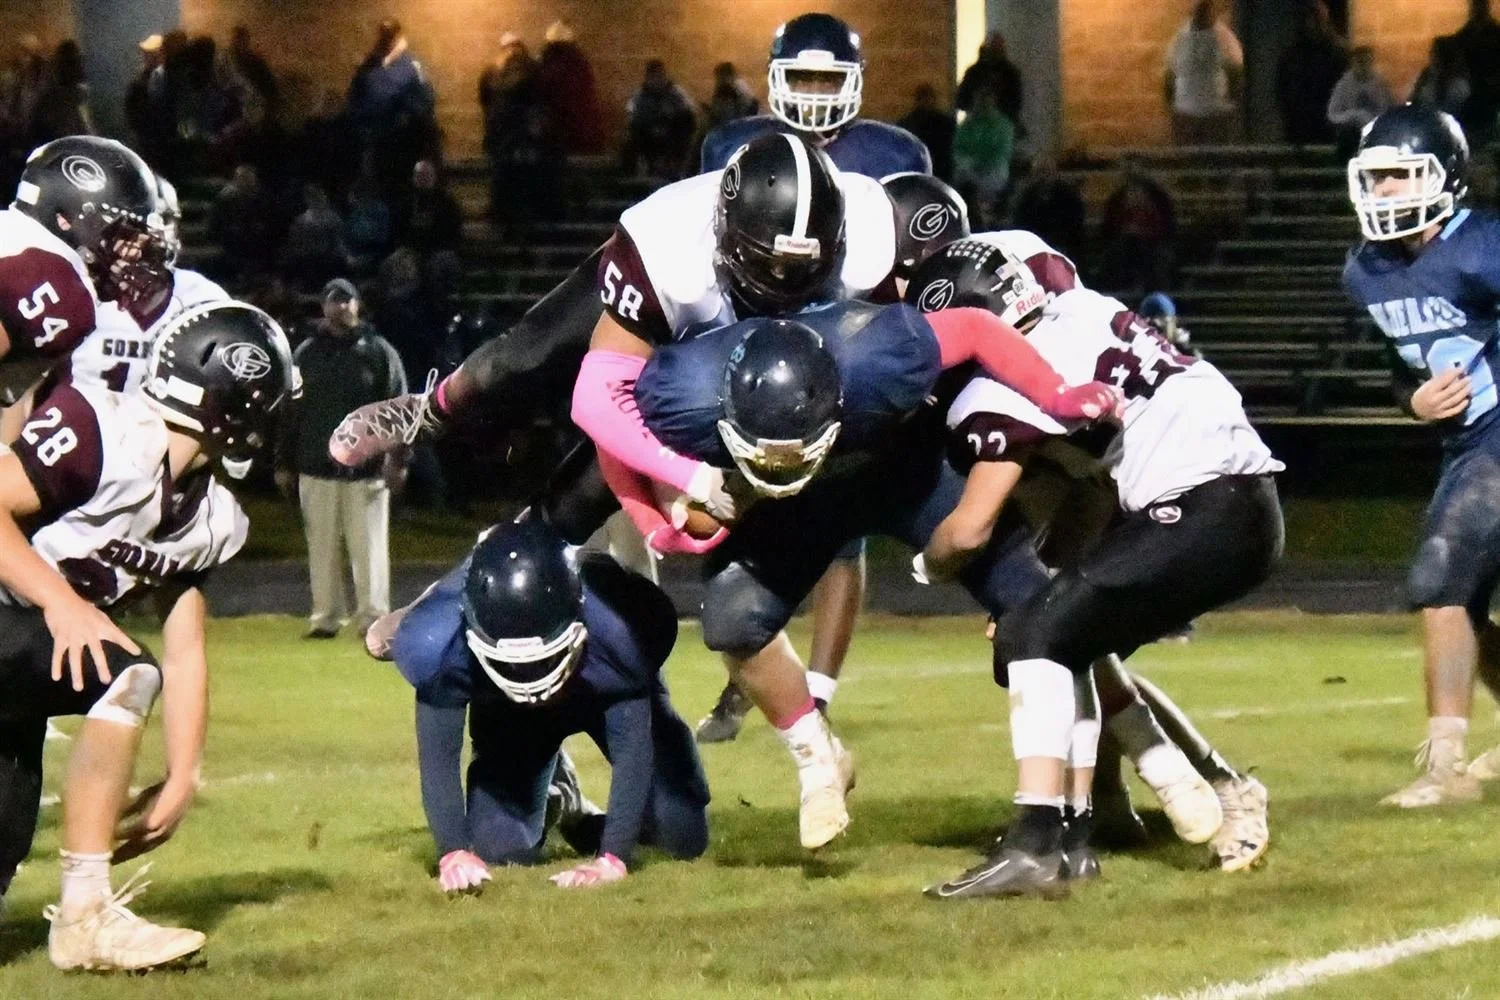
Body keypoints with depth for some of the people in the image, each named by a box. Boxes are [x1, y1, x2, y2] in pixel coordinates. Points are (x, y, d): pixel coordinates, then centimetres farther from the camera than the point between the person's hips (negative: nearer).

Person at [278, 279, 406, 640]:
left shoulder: (379, 352, 3)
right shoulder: (307, 353, 9)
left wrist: (398, 457, -9)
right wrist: (285, 463, 9)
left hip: (365, 468, -2)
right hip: (317, 468, 2)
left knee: (369, 548, -4)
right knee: (321, 548, 6)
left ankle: (373, 618, -1)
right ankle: (325, 618, 13)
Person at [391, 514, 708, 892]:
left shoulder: (615, 624, -43)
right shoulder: (440, 640, -40)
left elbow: (633, 747, -31)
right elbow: (438, 756, -26)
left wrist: (613, 858, -36)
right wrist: (454, 853, -36)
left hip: (609, 694, -1)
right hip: (505, 713, 1)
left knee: (684, 838, -9)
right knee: (501, 847, -13)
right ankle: (557, 801, 23)